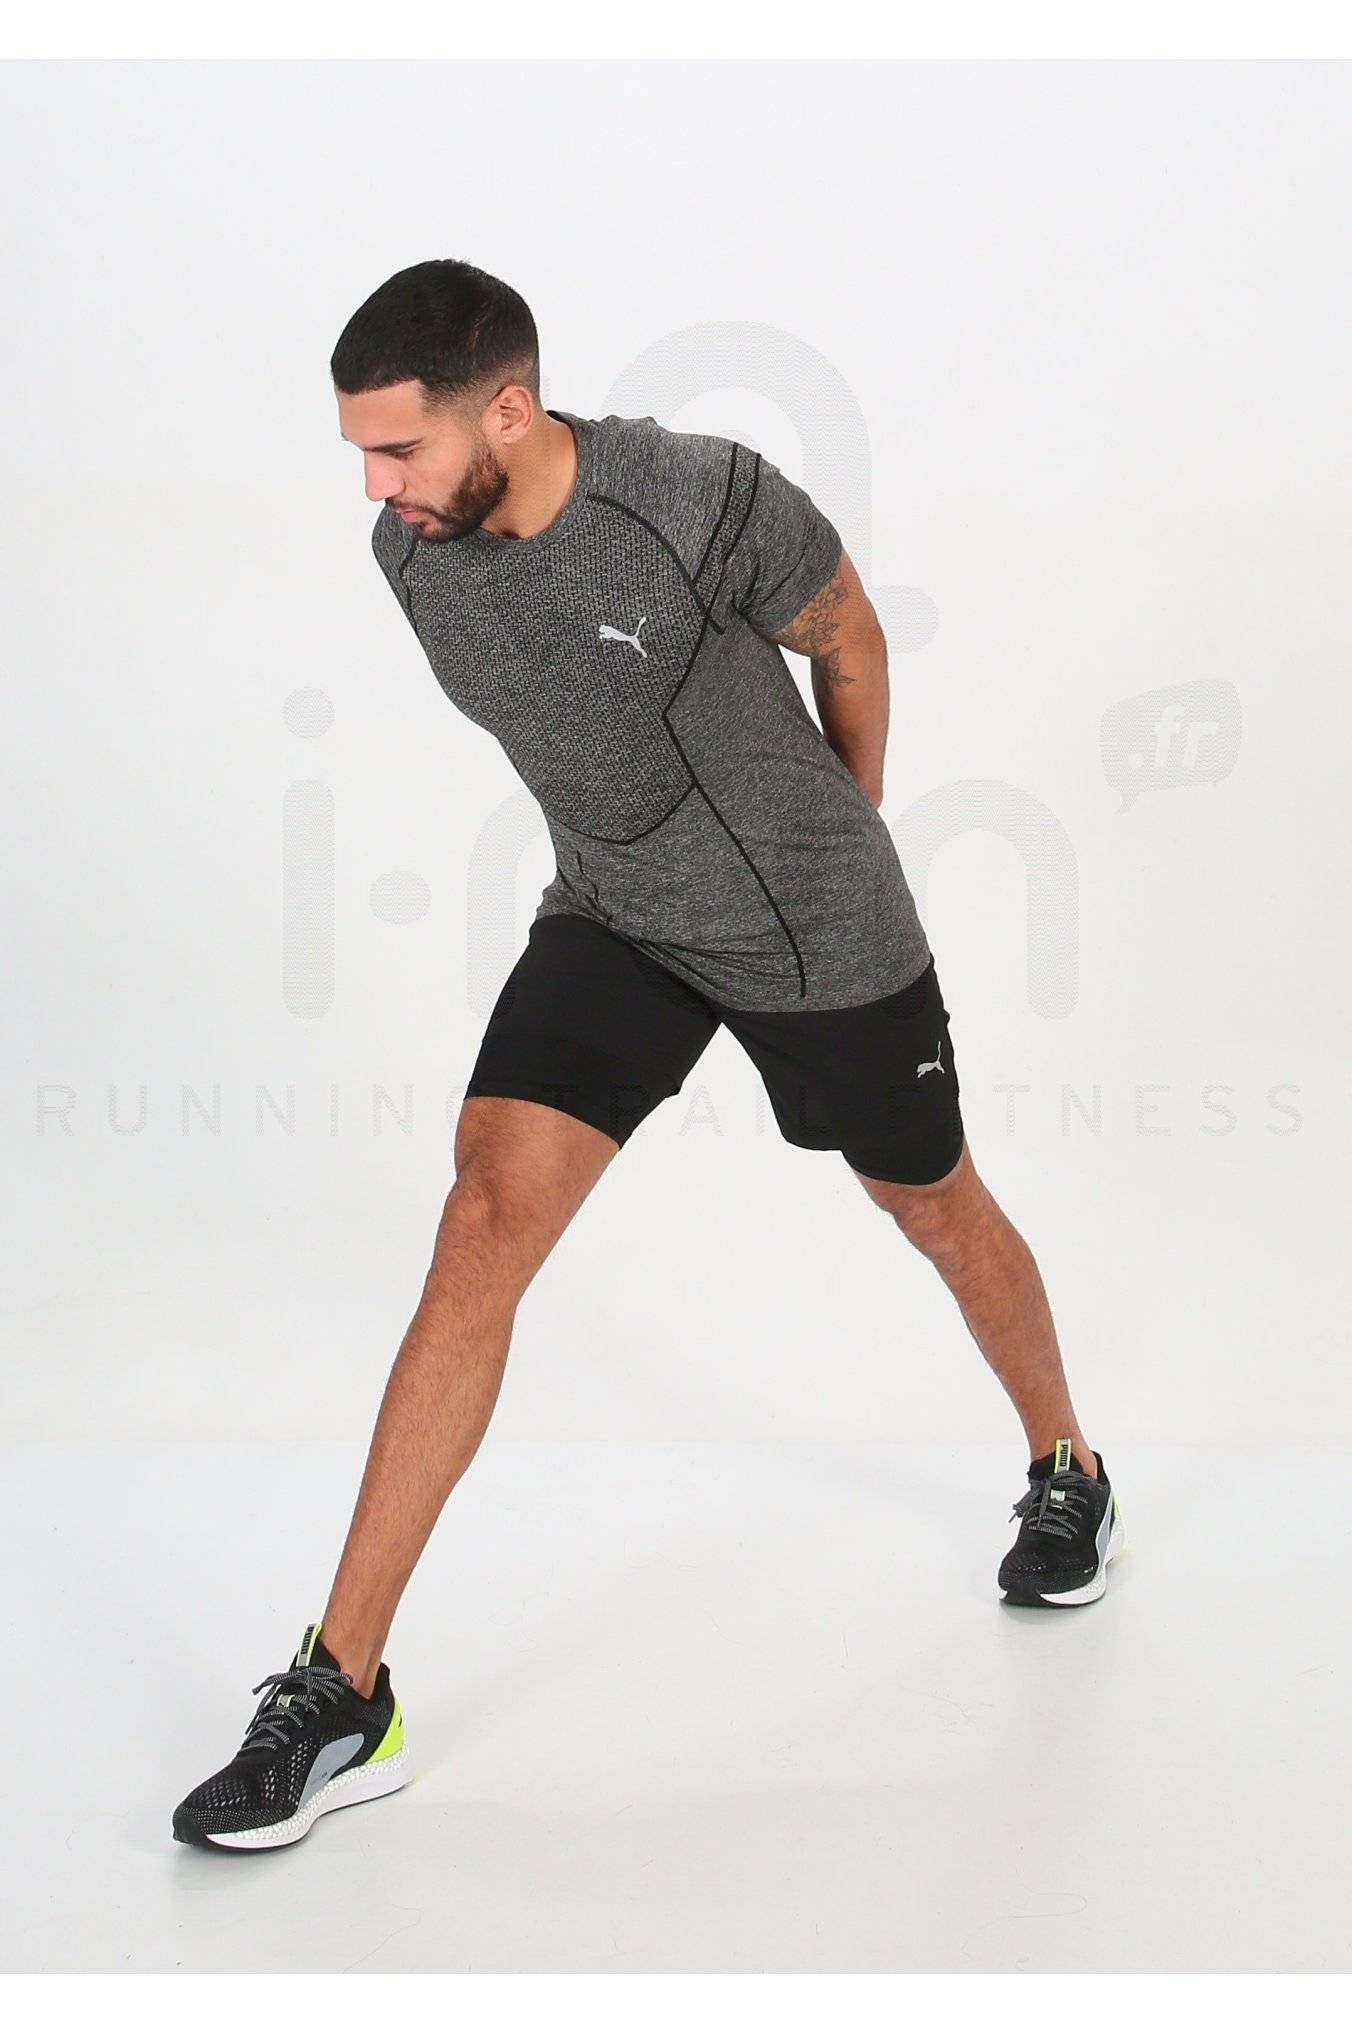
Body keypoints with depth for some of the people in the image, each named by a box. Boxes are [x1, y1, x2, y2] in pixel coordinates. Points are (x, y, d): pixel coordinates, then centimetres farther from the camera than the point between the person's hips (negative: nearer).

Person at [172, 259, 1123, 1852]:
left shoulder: (708, 500, -28)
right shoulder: (412, 548, -12)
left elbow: (846, 637, -6)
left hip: (820, 934, -3)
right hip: (613, 921, 3)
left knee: (930, 1207, 17)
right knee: (482, 1229, -14)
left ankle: (1068, 1474, 49)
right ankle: (342, 1696, -9)